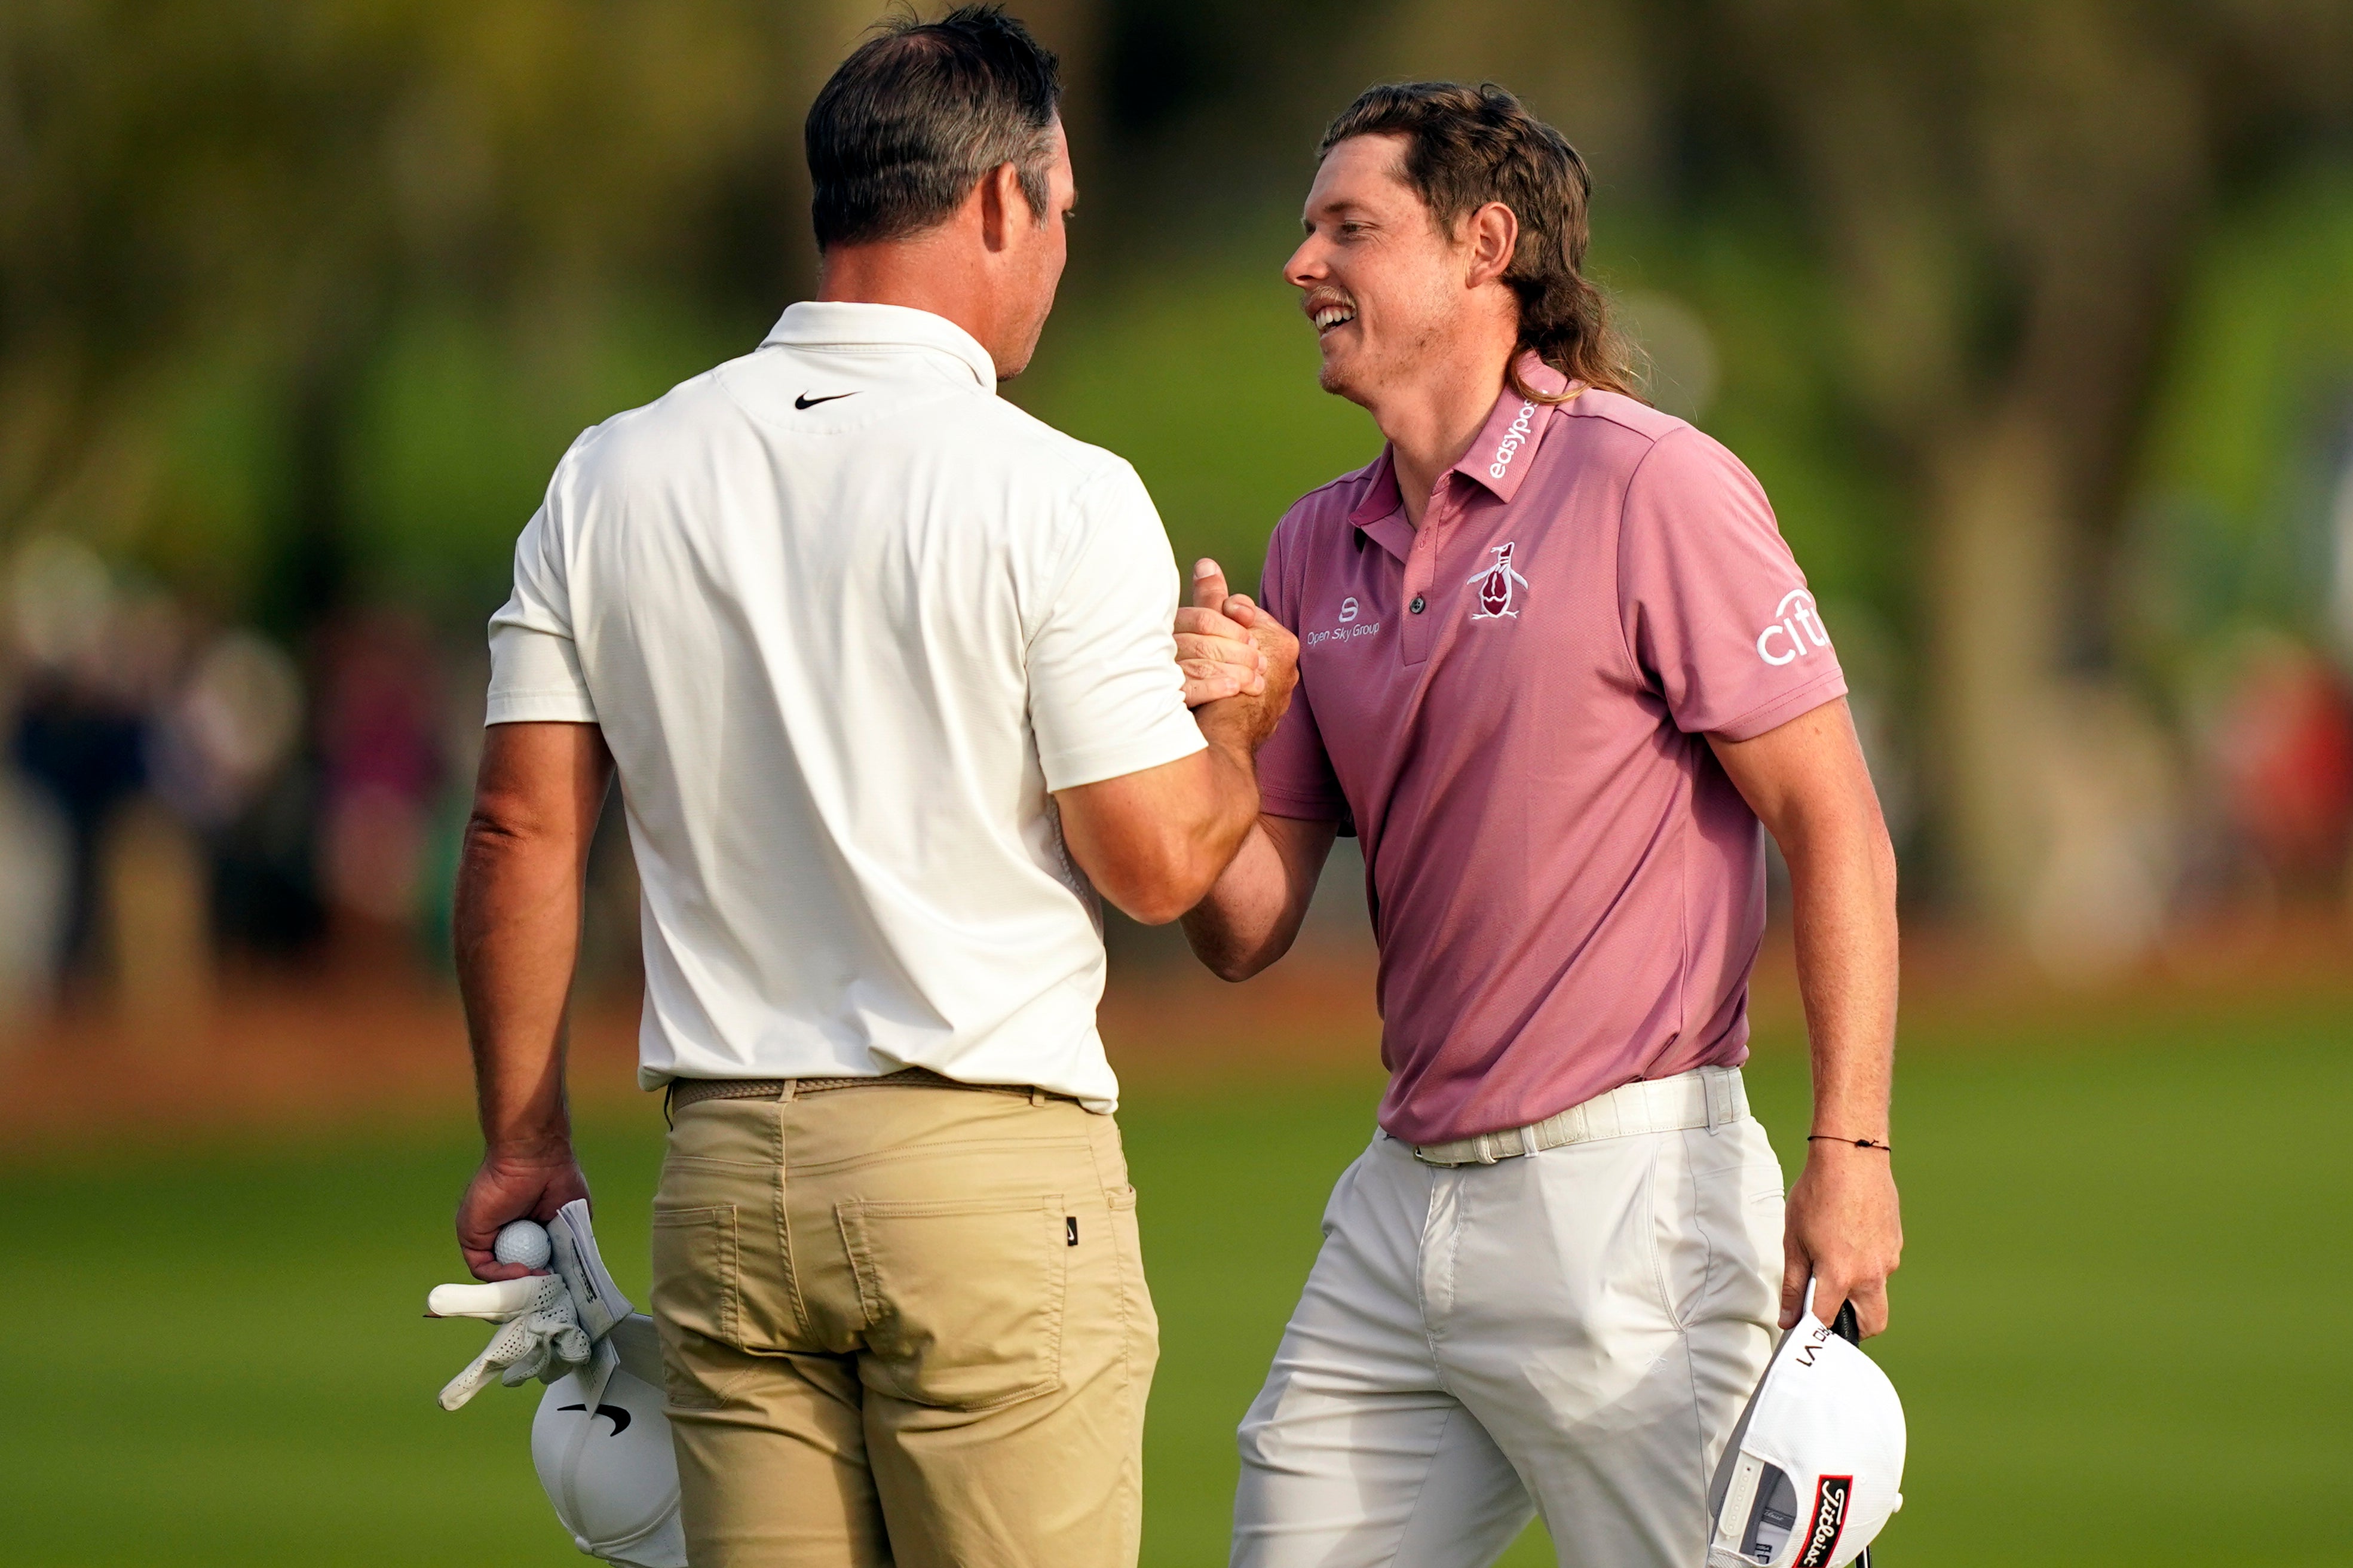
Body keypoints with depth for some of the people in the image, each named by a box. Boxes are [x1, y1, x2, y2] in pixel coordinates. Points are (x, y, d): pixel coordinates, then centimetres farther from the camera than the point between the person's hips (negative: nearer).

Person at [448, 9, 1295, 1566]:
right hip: (986, 1162, -5)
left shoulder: (613, 480, 6)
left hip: (725, 1173, 5)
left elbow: (523, 830, 7)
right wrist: (1241, 728, 14)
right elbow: (1154, 863, -8)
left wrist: (524, 1143, 16)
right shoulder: (1056, 499, -8)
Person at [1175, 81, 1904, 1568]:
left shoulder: (1653, 486, -7)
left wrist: (1853, 1150, -17)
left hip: (1631, 1186, -7)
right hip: (1403, 1204, 7)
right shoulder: (1317, 549, 13)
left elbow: (1836, 826, -9)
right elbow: (1244, 932, 12)